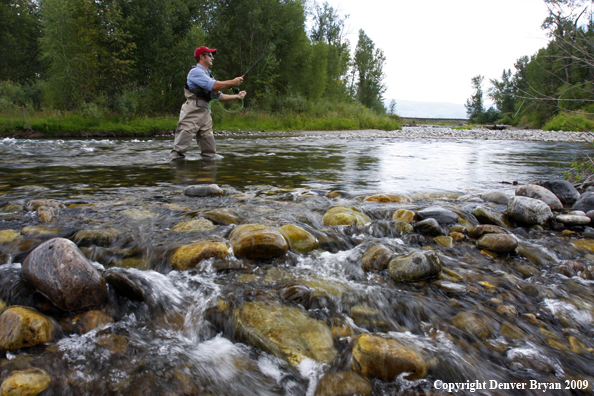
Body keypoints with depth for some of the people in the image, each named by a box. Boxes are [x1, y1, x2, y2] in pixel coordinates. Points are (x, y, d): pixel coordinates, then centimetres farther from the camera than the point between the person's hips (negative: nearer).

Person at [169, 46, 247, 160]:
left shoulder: (208, 75, 23)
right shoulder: (196, 71, -5)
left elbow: (219, 97, 25)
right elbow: (214, 86, -18)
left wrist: (237, 96, 17)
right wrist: (233, 82, -8)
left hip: (205, 113, 9)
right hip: (192, 113, -9)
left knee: (210, 151, 6)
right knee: (180, 149, -13)